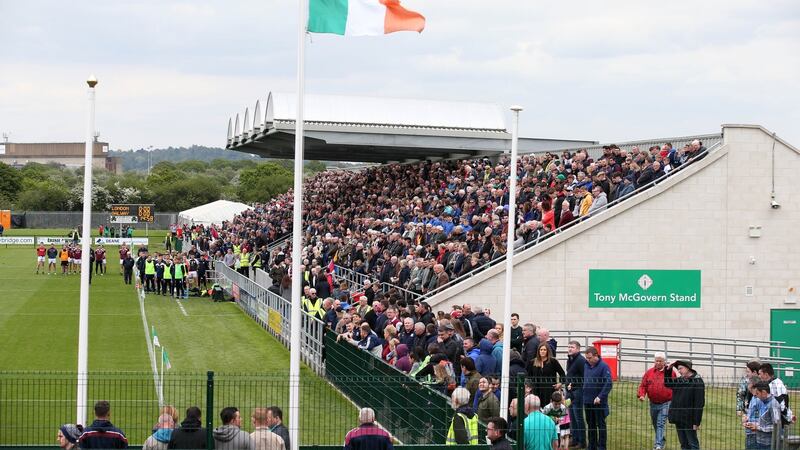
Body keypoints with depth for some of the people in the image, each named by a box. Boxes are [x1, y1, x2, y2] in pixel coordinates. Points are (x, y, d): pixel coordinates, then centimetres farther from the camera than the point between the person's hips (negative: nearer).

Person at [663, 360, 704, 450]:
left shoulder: (697, 381, -13)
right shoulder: (679, 380, 10)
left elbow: (699, 404, -17)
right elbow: (667, 383, 26)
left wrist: (696, 422, -20)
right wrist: (668, 370, 9)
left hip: (689, 420, -7)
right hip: (678, 419, 8)